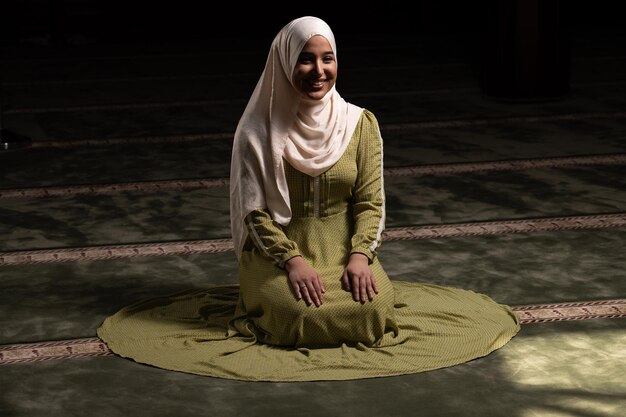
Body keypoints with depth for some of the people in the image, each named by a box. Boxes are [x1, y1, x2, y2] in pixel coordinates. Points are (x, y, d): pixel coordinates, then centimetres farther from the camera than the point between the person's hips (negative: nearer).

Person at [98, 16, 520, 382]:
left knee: (375, 312, -27)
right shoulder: (259, 130, -7)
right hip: (278, 251, -2)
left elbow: (371, 201, 0)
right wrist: (293, 260, -20)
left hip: (344, 251, 2)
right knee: (304, 317, -30)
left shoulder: (360, 123, 0)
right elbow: (255, 211, -7)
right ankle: (269, 296, 5)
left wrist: (360, 254, -17)